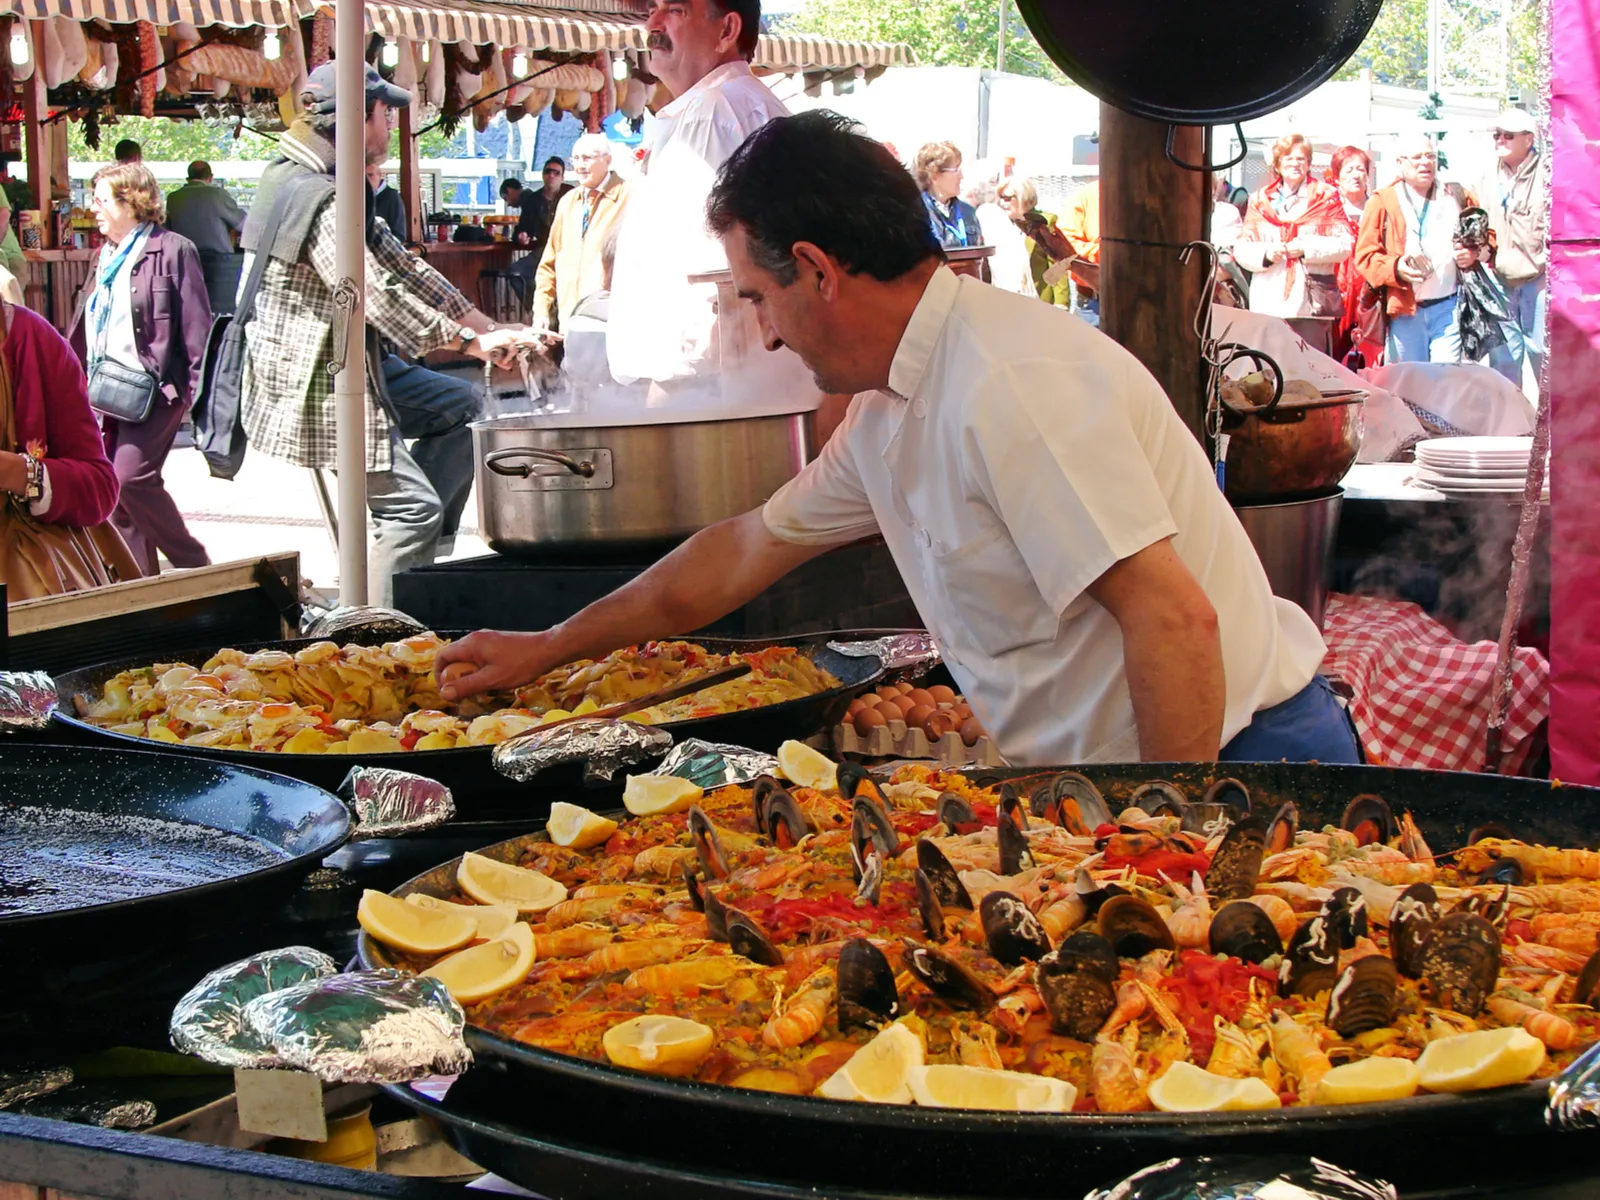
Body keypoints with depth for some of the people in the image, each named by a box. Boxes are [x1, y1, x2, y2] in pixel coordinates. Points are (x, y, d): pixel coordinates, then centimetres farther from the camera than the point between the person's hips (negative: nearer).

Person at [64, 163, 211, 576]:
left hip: (153, 388, -8)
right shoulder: (106, 256, 18)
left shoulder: (172, 250, -7)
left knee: (131, 476, -19)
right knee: (115, 489, 6)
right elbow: (82, 330, 22)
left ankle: (194, 566, -5)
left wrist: (196, 389, -15)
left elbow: (197, 326, -10)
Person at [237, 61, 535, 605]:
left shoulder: (330, 186, 13)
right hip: (314, 386, -11)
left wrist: (488, 329, 7)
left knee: (463, 407, 13)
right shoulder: (318, 199, -21)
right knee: (414, 504, -10)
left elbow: (401, 264, 12)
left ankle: (417, 556, 10)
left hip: (353, 364, 11)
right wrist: (470, 341, -20)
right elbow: (376, 295, -27)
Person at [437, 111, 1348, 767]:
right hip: (1117, 783, 9)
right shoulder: (892, 413, 11)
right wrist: (548, 649, 30)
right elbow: (745, 552, 24)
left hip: (1229, 762, -9)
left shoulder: (1010, 384, -21)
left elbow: (1174, 620, -26)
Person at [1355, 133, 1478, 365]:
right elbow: (1365, 255, 0)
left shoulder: (1458, 197, 13)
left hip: (1449, 309, 1)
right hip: (1404, 311, -1)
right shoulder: (1382, 202, 5)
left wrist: (1475, 253, -3)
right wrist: (1395, 268, -18)